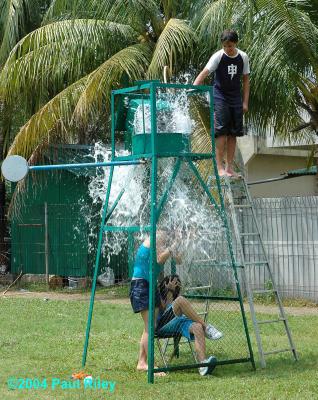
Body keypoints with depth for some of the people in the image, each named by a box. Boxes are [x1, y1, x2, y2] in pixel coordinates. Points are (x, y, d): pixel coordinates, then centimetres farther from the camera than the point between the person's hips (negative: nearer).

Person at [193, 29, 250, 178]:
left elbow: (246, 79, 9)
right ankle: (220, 167, -8)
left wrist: (245, 102, 5)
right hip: (220, 97, -4)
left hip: (235, 98, 4)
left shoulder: (243, 57, 2)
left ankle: (229, 167, 12)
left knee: (233, 133, 5)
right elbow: (204, 73, -18)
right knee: (221, 132, -11)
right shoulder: (218, 56, -10)